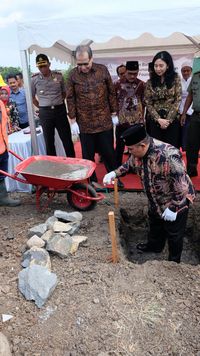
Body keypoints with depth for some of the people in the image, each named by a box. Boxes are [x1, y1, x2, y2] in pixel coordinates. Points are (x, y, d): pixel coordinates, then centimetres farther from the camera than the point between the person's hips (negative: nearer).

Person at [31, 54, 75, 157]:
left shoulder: (59, 76, 1)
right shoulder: (34, 79, -2)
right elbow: (32, 97, 9)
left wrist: (59, 104, 9)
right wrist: (41, 107, 5)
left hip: (60, 110, 1)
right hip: (45, 113, 0)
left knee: (67, 138, 5)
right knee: (49, 140, 7)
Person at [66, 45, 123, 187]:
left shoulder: (102, 70, -1)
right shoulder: (73, 75, -2)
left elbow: (111, 92, 6)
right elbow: (70, 98, 2)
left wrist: (114, 112, 5)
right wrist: (73, 118, 0)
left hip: (105, 121, 0)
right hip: (84, 123, 0)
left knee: (109, 152, 9)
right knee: (88, 155, 8)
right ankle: (93, 181, 24)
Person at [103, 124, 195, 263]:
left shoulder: (168, 155, -39)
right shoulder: (139, 151, -13)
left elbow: (181, 185, -33)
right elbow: (130, 163, 9)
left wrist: (173, 208, -25)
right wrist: (114, 173, -6)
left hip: (177, 201, -7)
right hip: (156, 199, 8)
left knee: (174, 233, 12)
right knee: (155, 224, 28)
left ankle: (174, 261, 37)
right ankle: (154, 245, 55)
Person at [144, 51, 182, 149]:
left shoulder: (175, 79, 0)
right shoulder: (150, 82, 4)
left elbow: (178, 101, -4)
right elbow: (148, 103, 1)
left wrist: (168, 120, -11)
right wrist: (159, 119, -10)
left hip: (172, 120, -1)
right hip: (155, 121, 2)